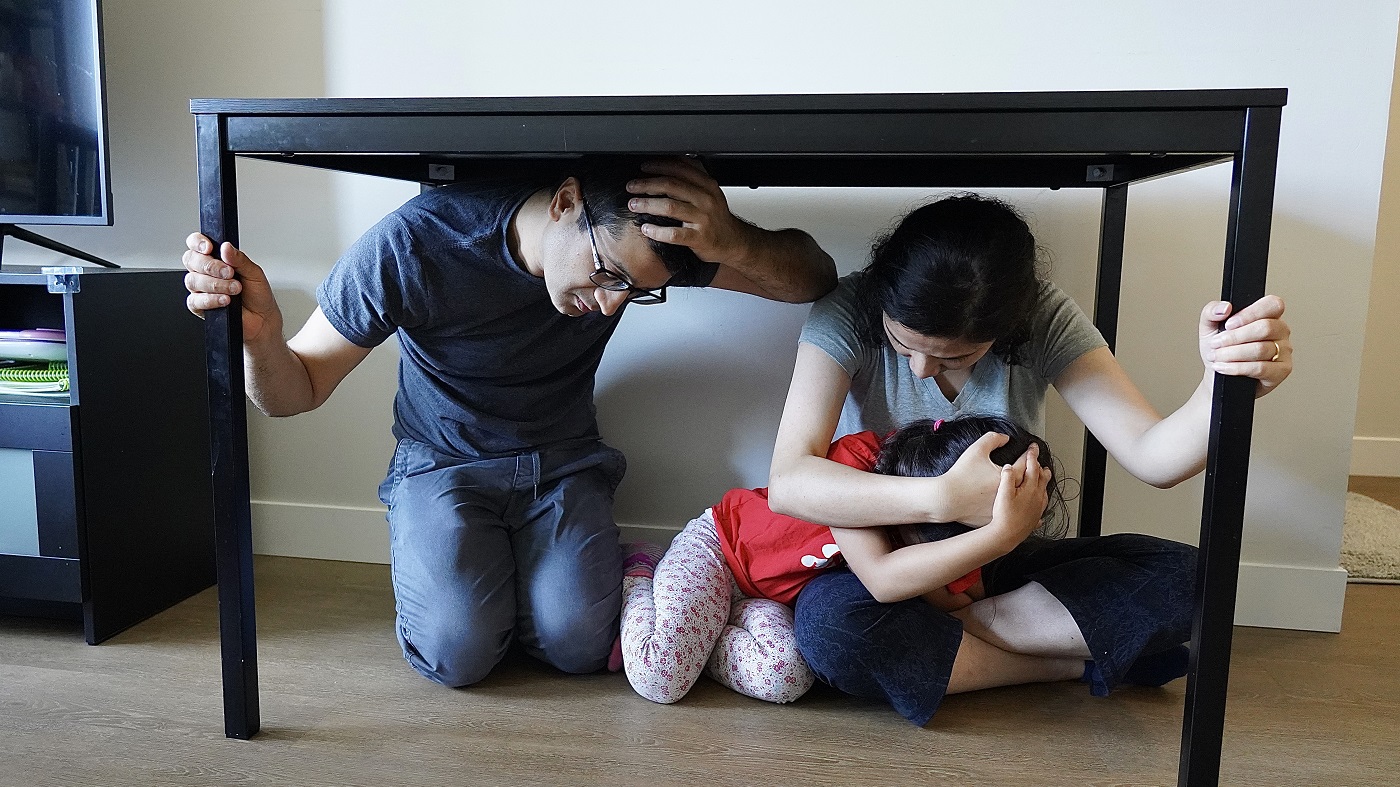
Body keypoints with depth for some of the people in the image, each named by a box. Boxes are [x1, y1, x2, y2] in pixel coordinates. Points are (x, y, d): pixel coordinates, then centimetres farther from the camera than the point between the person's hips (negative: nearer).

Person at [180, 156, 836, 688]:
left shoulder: (637, 243, -19)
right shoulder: (414, 244, -26)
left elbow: (813, 277, -16)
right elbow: (297, 390, -16)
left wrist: (733, 242, -39)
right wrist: (260, 337, -41)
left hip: (563, 462, 2)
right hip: (443, 466, -1)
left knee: (579, 643, -20)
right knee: (457, 651, -23)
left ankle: (510, 570, 14)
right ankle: (432, 558, 12)